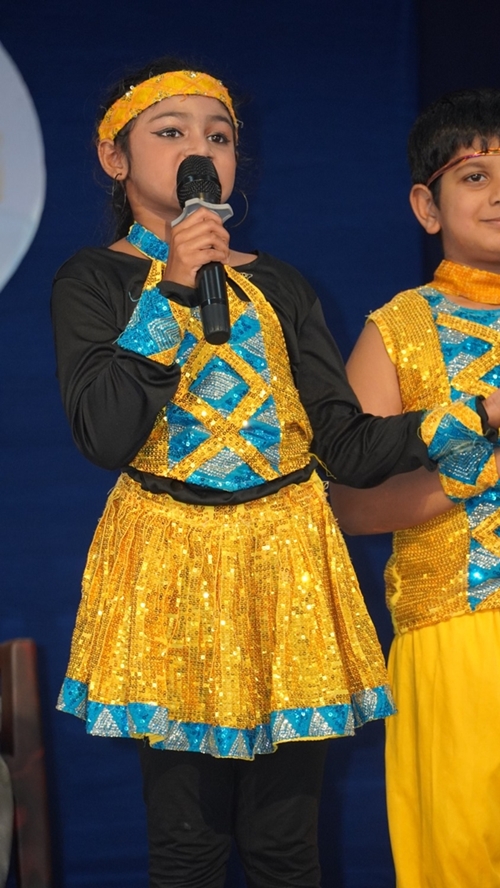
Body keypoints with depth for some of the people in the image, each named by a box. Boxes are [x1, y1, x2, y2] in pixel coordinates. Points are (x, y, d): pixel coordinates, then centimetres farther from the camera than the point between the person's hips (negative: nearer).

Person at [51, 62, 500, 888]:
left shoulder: (280, 288, 10)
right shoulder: (95, 282, 2)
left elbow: (347, 444, 4)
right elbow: (104, 437, -13)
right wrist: (171, 292, -15)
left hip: (282, 558, 2)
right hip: (168, 564, -2)